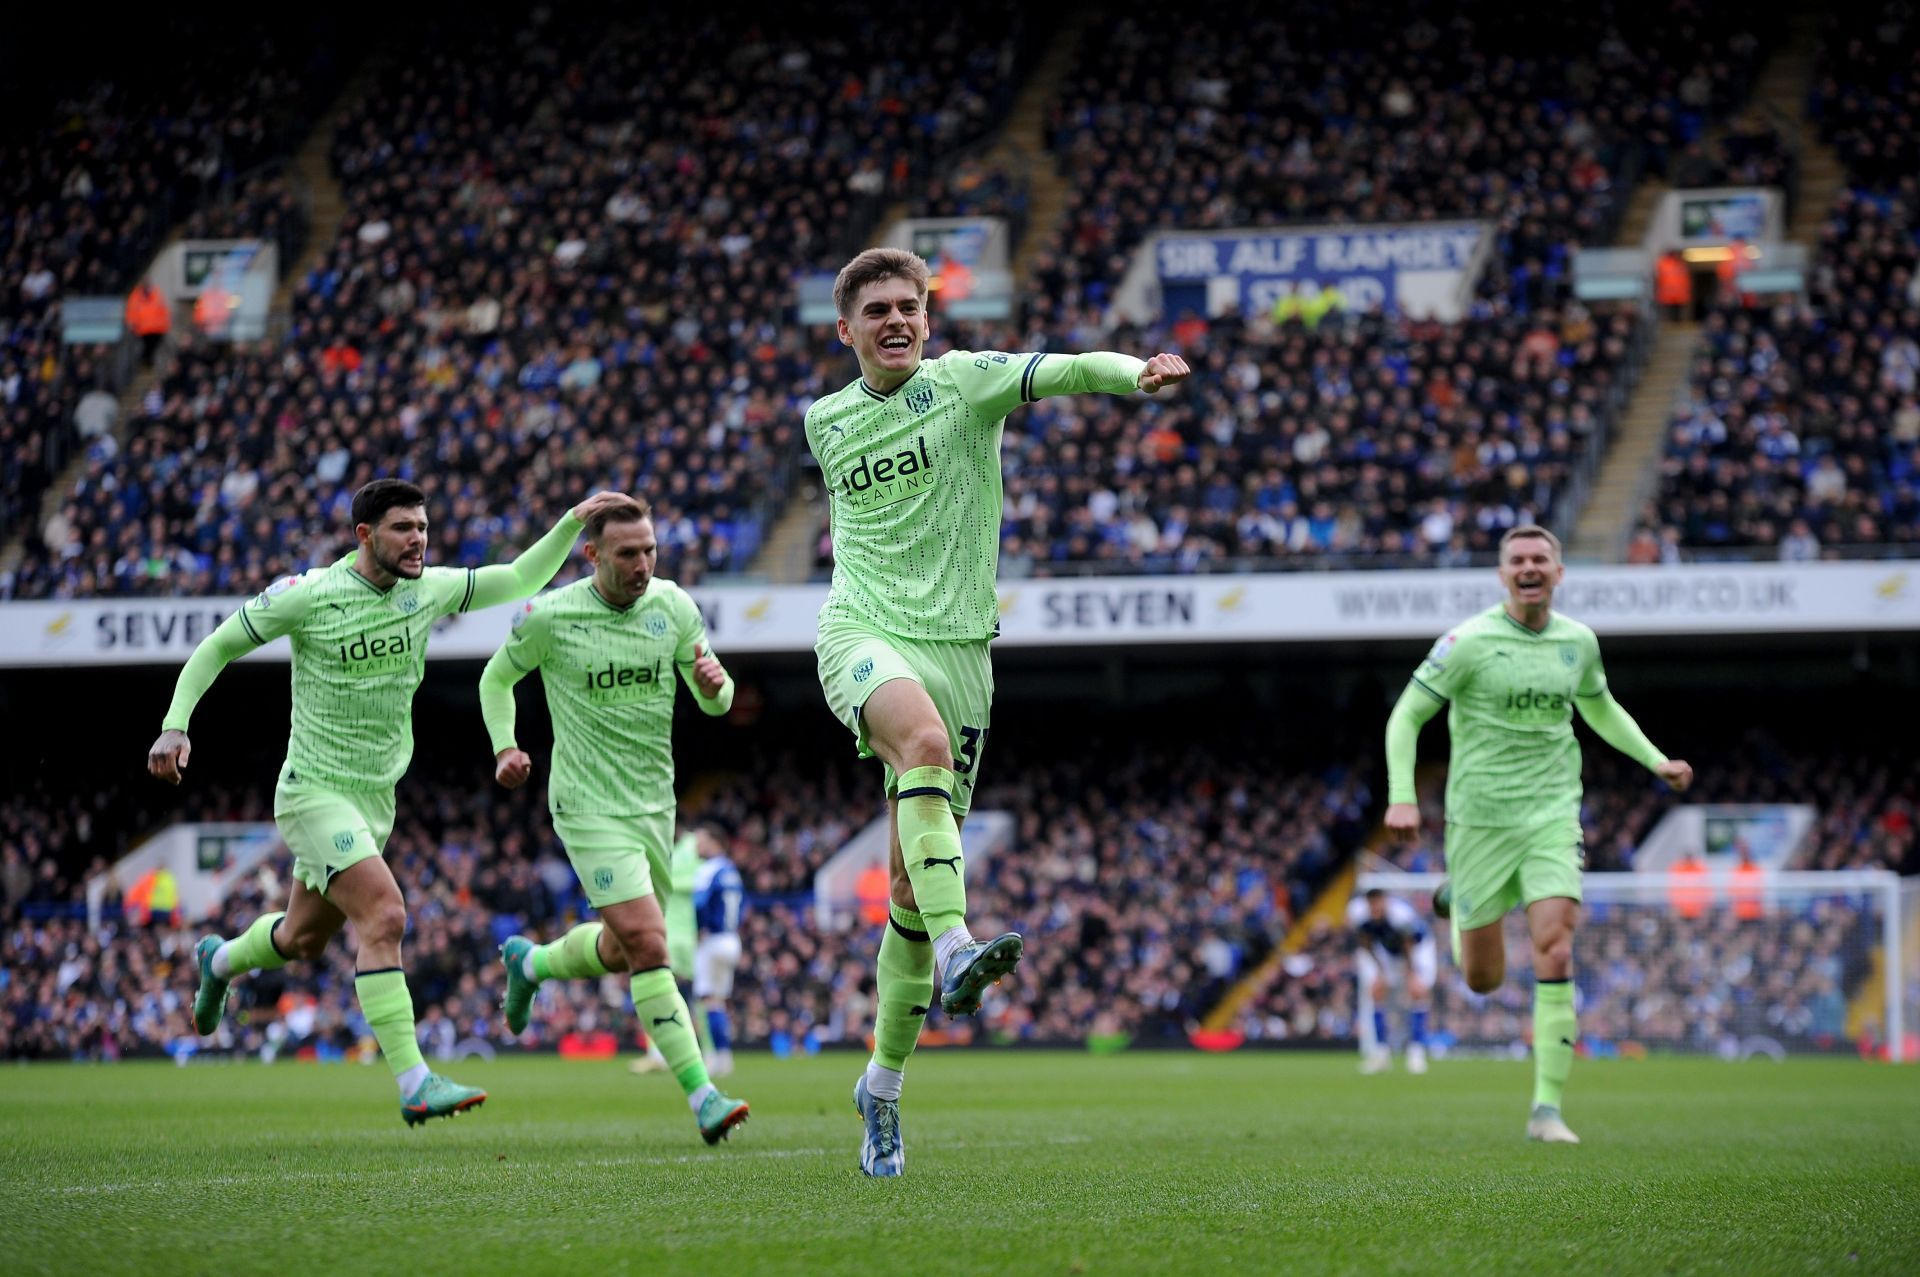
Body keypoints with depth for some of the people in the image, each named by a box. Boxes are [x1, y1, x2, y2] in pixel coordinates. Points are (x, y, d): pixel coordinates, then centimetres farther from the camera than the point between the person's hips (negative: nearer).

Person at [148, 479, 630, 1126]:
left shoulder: (428, 589, 0)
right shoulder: (308, 596, -14)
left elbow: (520, 579, 9)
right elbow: (217, 646, -4)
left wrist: (574, 521, -4)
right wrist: (174, 725, -13)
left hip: (376, 798, 7)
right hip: (315, 793, -7)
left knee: (304, 939, 20)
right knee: (384, 915, -23)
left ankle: (219, 960, 53)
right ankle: (414, 1084, -24)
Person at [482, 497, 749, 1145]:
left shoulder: (673, 605, -1)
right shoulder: (549, 617, -11)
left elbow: (716, 704, 3)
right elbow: (497, 678, 7)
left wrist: (714, 682, -20)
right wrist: (505, 747, -8)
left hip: (656, 801, 6)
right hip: (590, 806, -6)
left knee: (620, 951, 18)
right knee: (647, 944, -18)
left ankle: (529, 962, 50)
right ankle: (702, 1097, -16)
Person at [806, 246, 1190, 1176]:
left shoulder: (966, 381, 1)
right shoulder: (825, 421, 11)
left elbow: (1064, 371, -16)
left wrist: (1136, 372, -34)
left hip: (959, 646, 0)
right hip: (864, 634, 0)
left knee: (912, 883, 3)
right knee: (925, 741, -36)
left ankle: (883, 1081, 16)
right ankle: (955, 948, -50)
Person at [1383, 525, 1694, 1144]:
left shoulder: (1578, 641, 4)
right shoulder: (1470, 641, -10)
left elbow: (1600, 708, 24)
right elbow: (1406, 715, -6)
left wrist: (1655, 761, 13)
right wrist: (1401, 797, -18)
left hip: (1552, 816, 2)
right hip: (1481, 819, -2)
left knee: (1554, 952, -17)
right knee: (1484, 979, 6)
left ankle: (1547, 1110, -12)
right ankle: (1459, 906, 44)